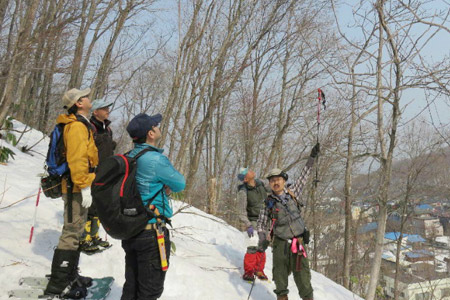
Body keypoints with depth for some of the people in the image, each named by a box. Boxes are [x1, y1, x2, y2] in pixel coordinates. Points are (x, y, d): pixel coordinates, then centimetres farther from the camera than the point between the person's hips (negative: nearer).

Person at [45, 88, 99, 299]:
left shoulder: (80, 125, 19)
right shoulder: (77, 126, -14)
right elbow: (77, 158, -23)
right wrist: (84, 186, -25)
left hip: (74, 188, 11)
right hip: (77, 187, -11)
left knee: (75, 233, 17)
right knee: (72, 233, -8)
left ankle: (70, 276, 28)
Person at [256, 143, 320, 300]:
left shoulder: (292, 193, 3)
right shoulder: (269, 204, -1)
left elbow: (303, 177, 9)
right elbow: (261, 224, 6)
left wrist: (312, 157, 7)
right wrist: (263, 239, -10)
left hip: (298, 242, 1)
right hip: (280, 243, -1)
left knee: (302, 274, 0)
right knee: (280, 273, 8)